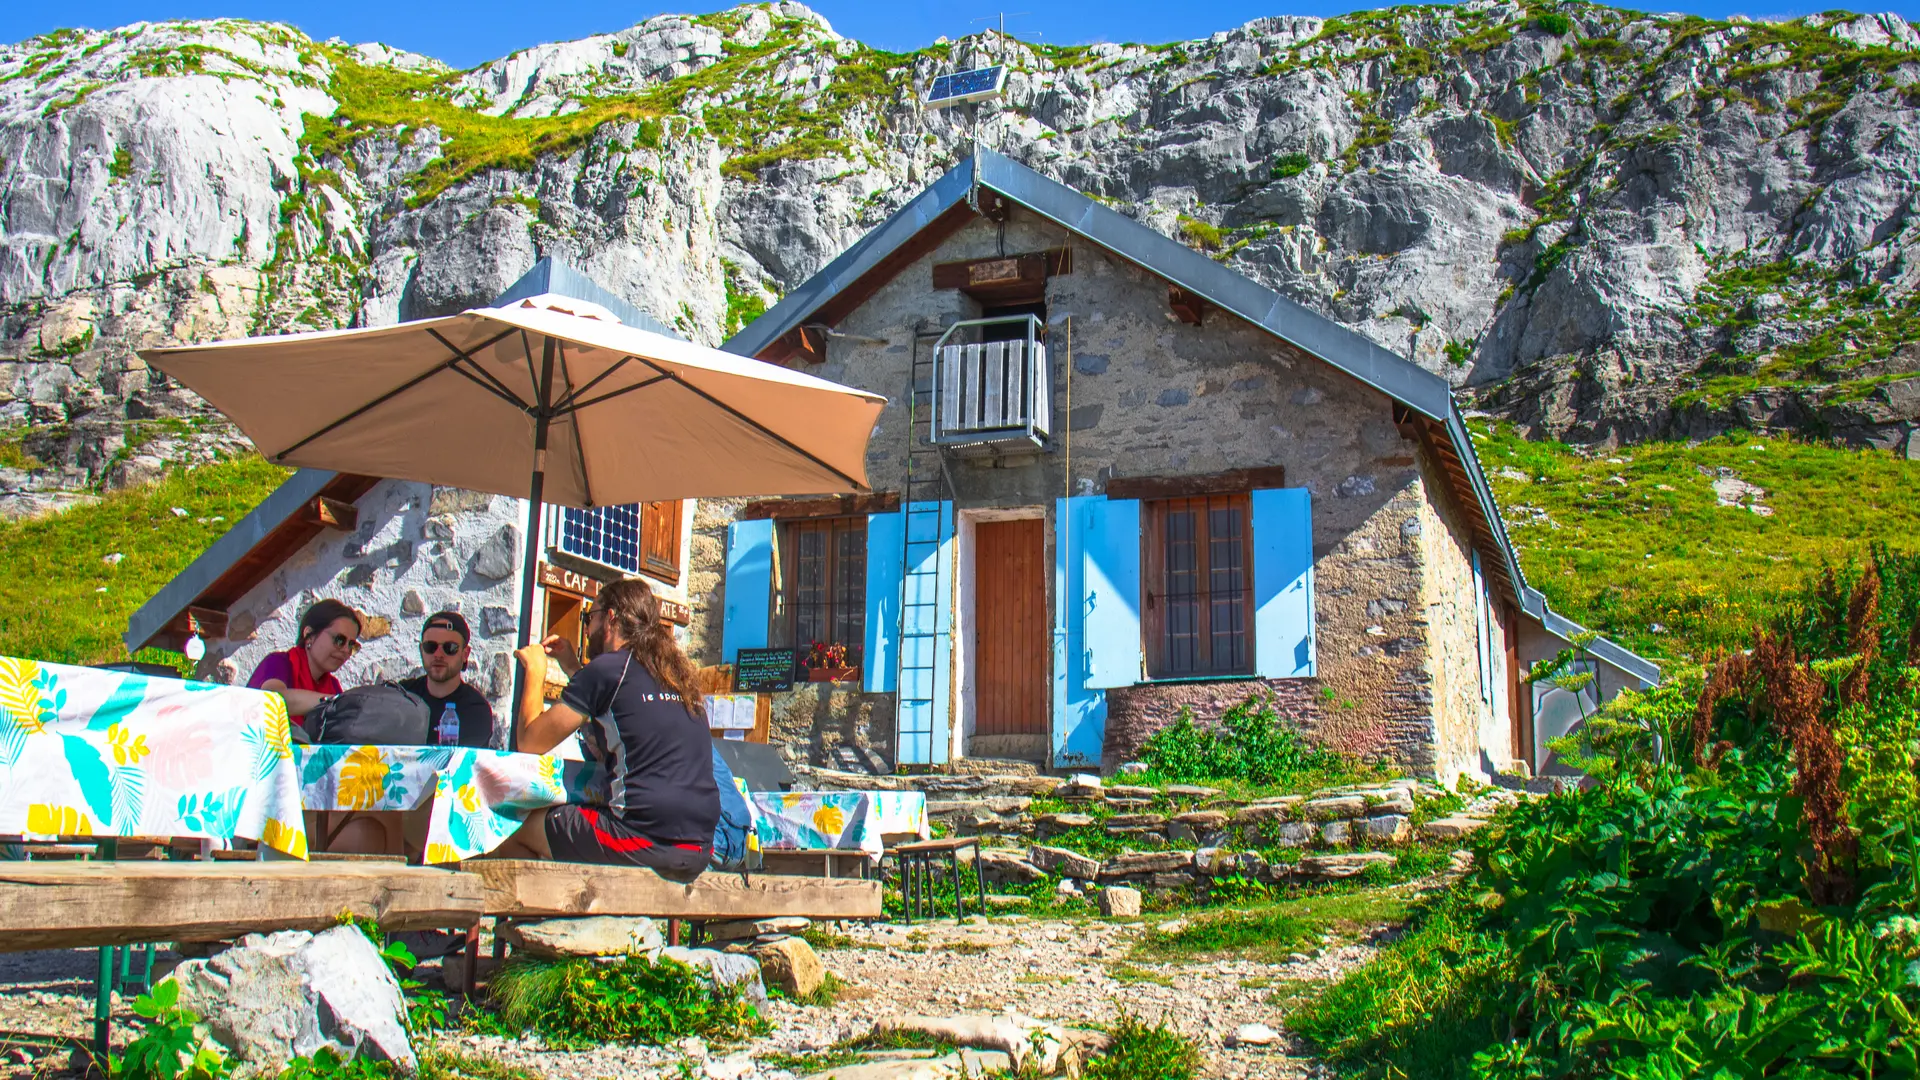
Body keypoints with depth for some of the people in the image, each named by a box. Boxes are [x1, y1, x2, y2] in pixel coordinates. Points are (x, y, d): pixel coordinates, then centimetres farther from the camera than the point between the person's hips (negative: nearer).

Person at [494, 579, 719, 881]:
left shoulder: (608, 667, -3)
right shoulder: (677, 672, 17)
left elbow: (530, 742, 3)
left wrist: (536, 670, 17)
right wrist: (573, 668, 31)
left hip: (645, 840, -8)